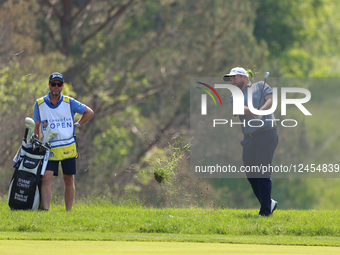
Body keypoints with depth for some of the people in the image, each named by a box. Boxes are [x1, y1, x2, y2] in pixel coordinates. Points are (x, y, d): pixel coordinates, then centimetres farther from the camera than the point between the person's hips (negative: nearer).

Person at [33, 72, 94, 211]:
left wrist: (77, 125, 5)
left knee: (69, 181, 5)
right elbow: (37, 126, 12)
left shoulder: (69, 102, 2)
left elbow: (89, 112, 14)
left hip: (68, 148, 0)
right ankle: (45, 209, -20)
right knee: (46, 178, -15)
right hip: (50, 149, 0)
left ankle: (68, 211, 12)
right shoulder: (40, 104, 4)